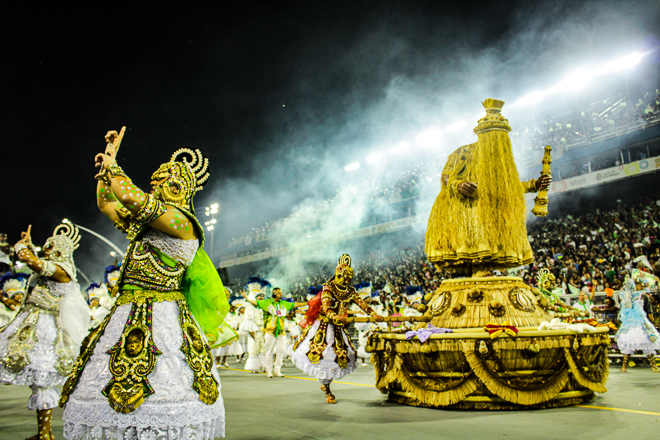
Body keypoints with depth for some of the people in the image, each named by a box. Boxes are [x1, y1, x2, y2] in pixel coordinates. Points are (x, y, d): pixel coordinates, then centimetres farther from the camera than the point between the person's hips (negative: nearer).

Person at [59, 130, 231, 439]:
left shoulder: (182, 223, -8)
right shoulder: (144, 223, 19)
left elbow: (132, 197, -21)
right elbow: (106, 204, 31)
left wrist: (110, 169, -3)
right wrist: (109, 160, 28)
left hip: (160, 320, -9)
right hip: (127, 317, 9)